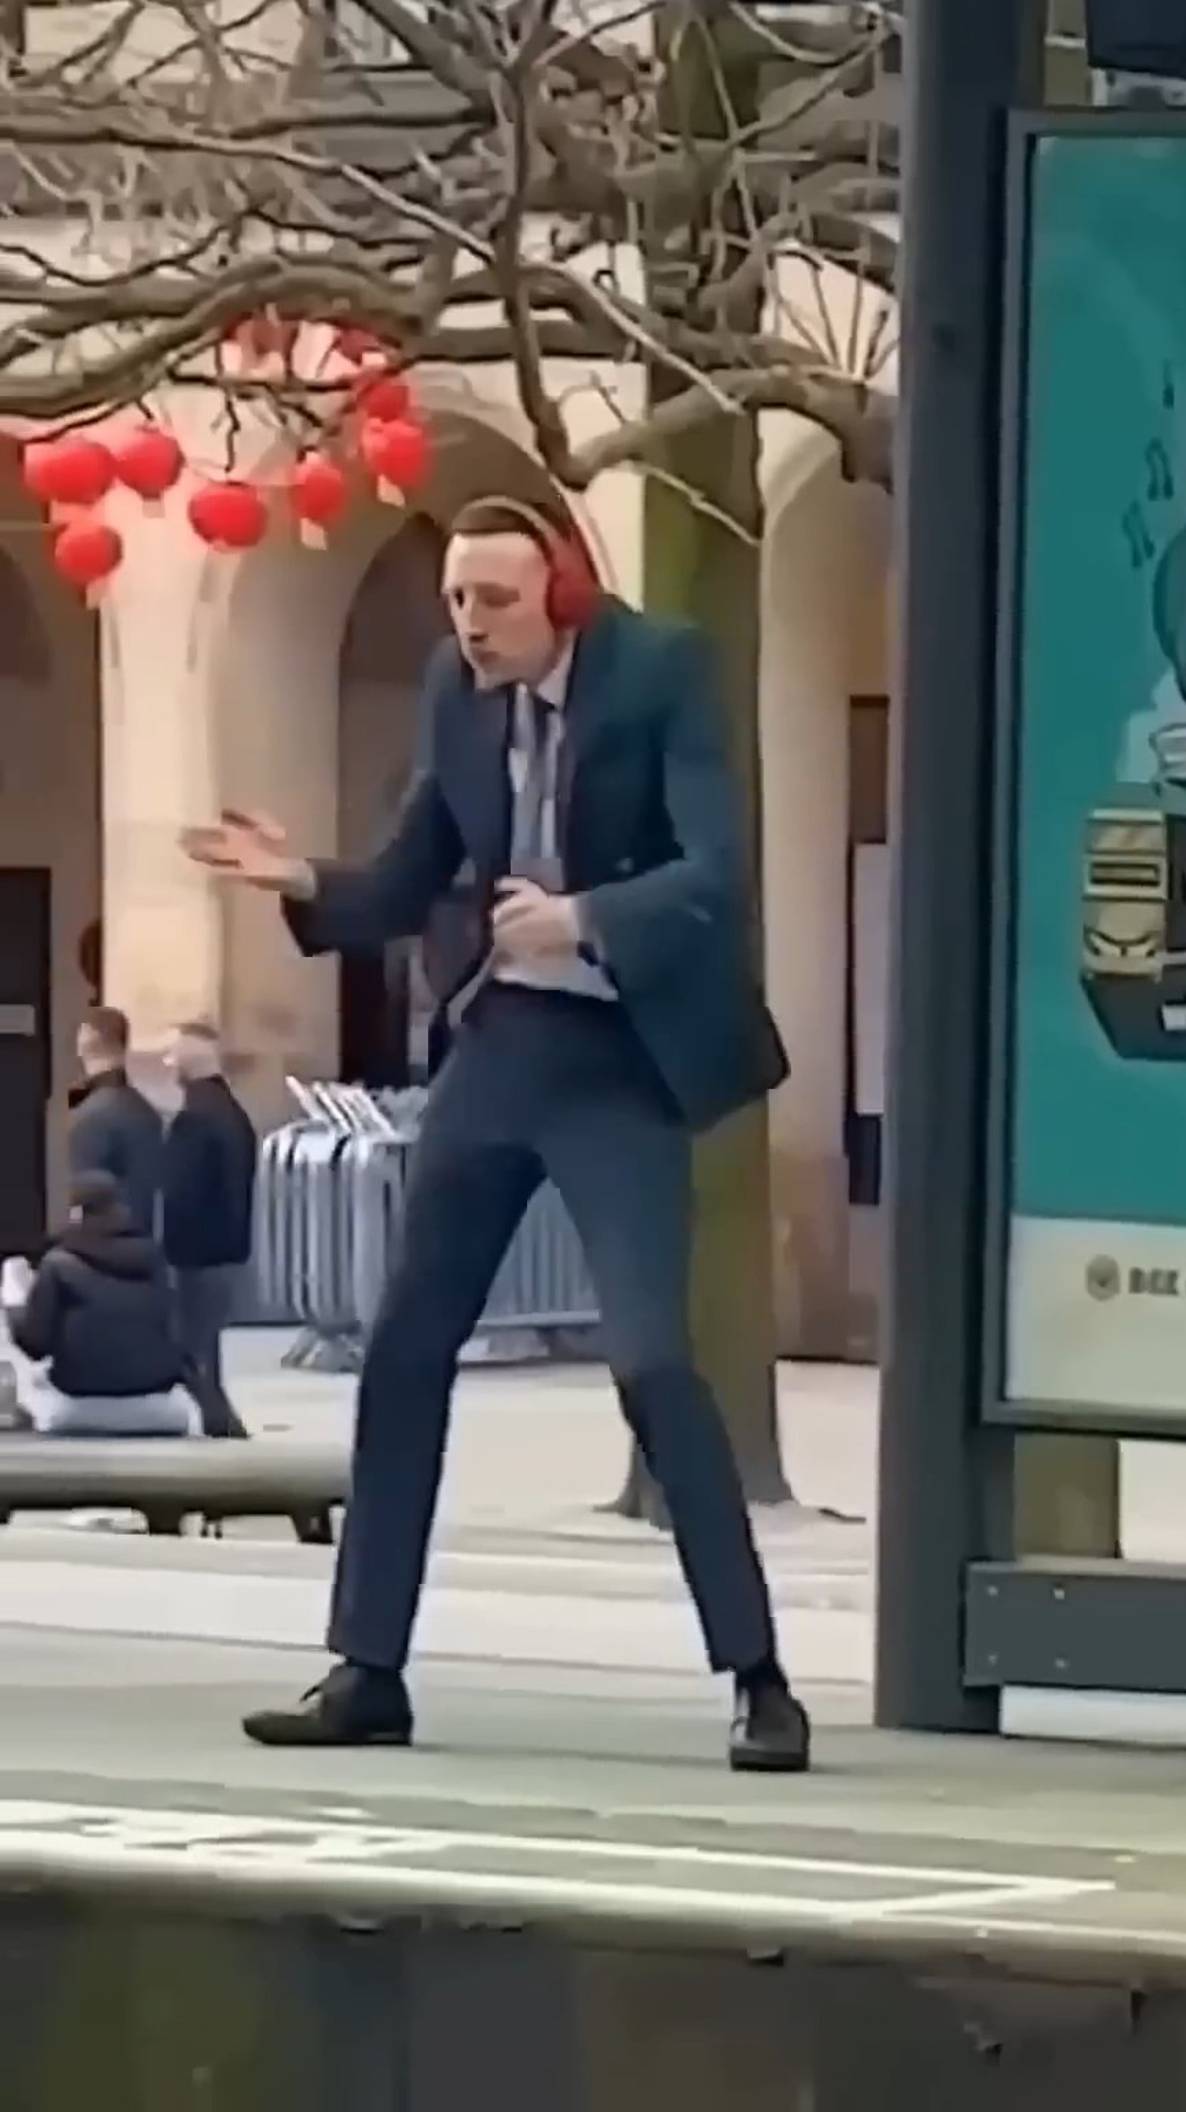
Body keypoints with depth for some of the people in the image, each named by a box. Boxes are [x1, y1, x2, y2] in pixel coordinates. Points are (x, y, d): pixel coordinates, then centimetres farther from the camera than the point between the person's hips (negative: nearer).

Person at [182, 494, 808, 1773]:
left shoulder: (659, 672, -13)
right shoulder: (459, 691, 2)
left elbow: (714, 875, -22)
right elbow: (408, 888, 10)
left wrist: (585, 921, -38)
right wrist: (304, 884, -10)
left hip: (617, 1055, -6)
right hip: (499, 1041, 6)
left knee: (650, 1359, -15)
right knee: (406, 1348, 6)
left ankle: (757, 1678, -8)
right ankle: (369, 1670, 14)